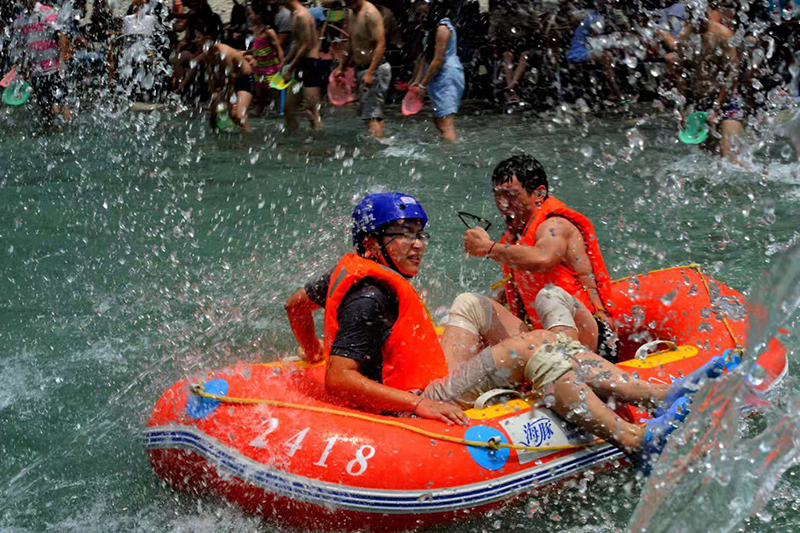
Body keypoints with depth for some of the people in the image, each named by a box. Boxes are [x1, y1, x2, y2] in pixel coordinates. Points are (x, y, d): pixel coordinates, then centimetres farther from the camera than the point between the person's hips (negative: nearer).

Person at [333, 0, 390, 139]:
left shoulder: (370, 14, -18)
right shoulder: (350, 13, 10)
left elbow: (381, 45, -23)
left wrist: (370, 73, -27)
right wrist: (342, 67, 25)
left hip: (375, 70, -9)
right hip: (360, 69, 9)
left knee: (371, 115, -13)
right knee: (374, 114, 14)